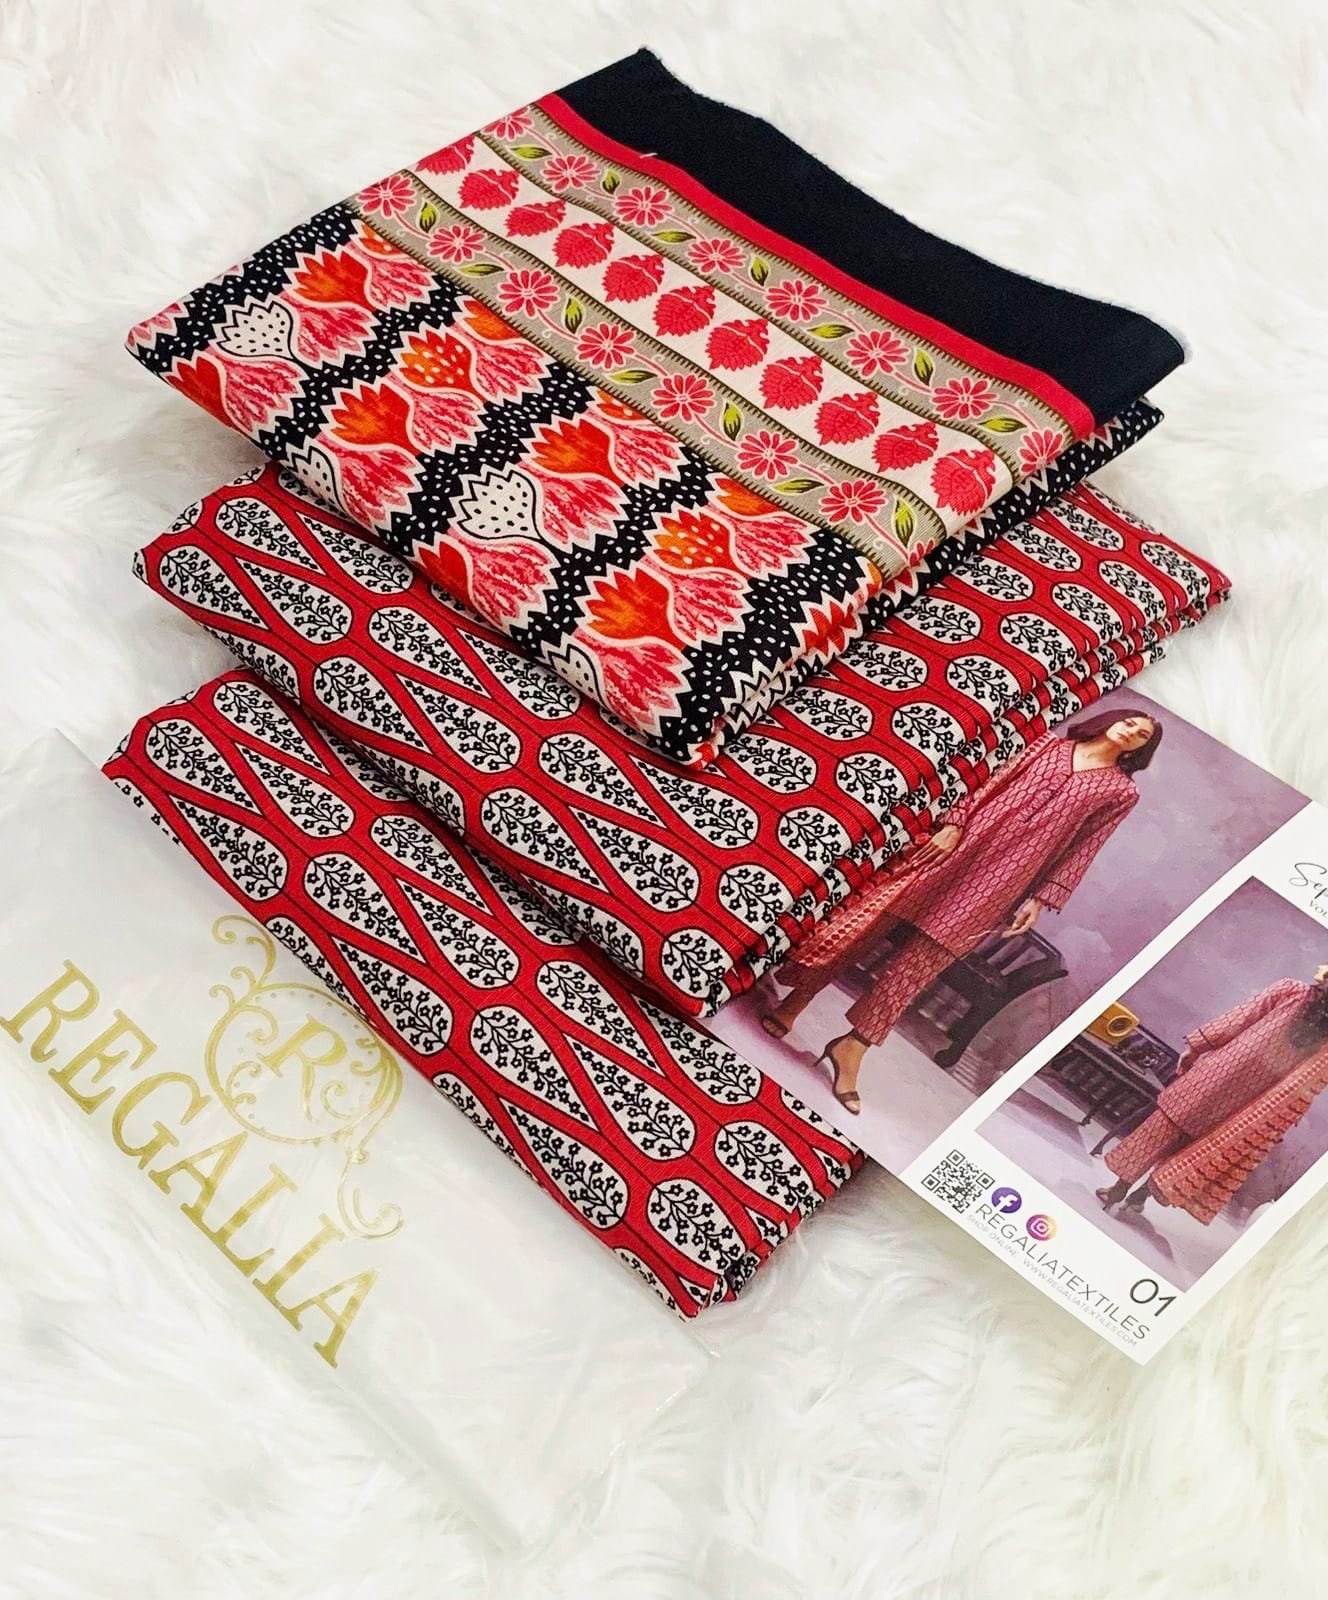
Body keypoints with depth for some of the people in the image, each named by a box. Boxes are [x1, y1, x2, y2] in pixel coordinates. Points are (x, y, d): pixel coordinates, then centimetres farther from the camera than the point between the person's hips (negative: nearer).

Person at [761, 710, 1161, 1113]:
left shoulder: (1120, 792, 10)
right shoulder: (1051, 745, 14)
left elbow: (1080, 850, 7)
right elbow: (992, 784, 9)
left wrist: (1040, 899, 1)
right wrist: (953, 823, -3)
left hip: (997, 880, -1)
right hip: (962, 842, 1)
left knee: (921, 959, -6)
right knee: (870, 910, -8)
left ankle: (852, 1048, -3)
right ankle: (797, 997, 1)